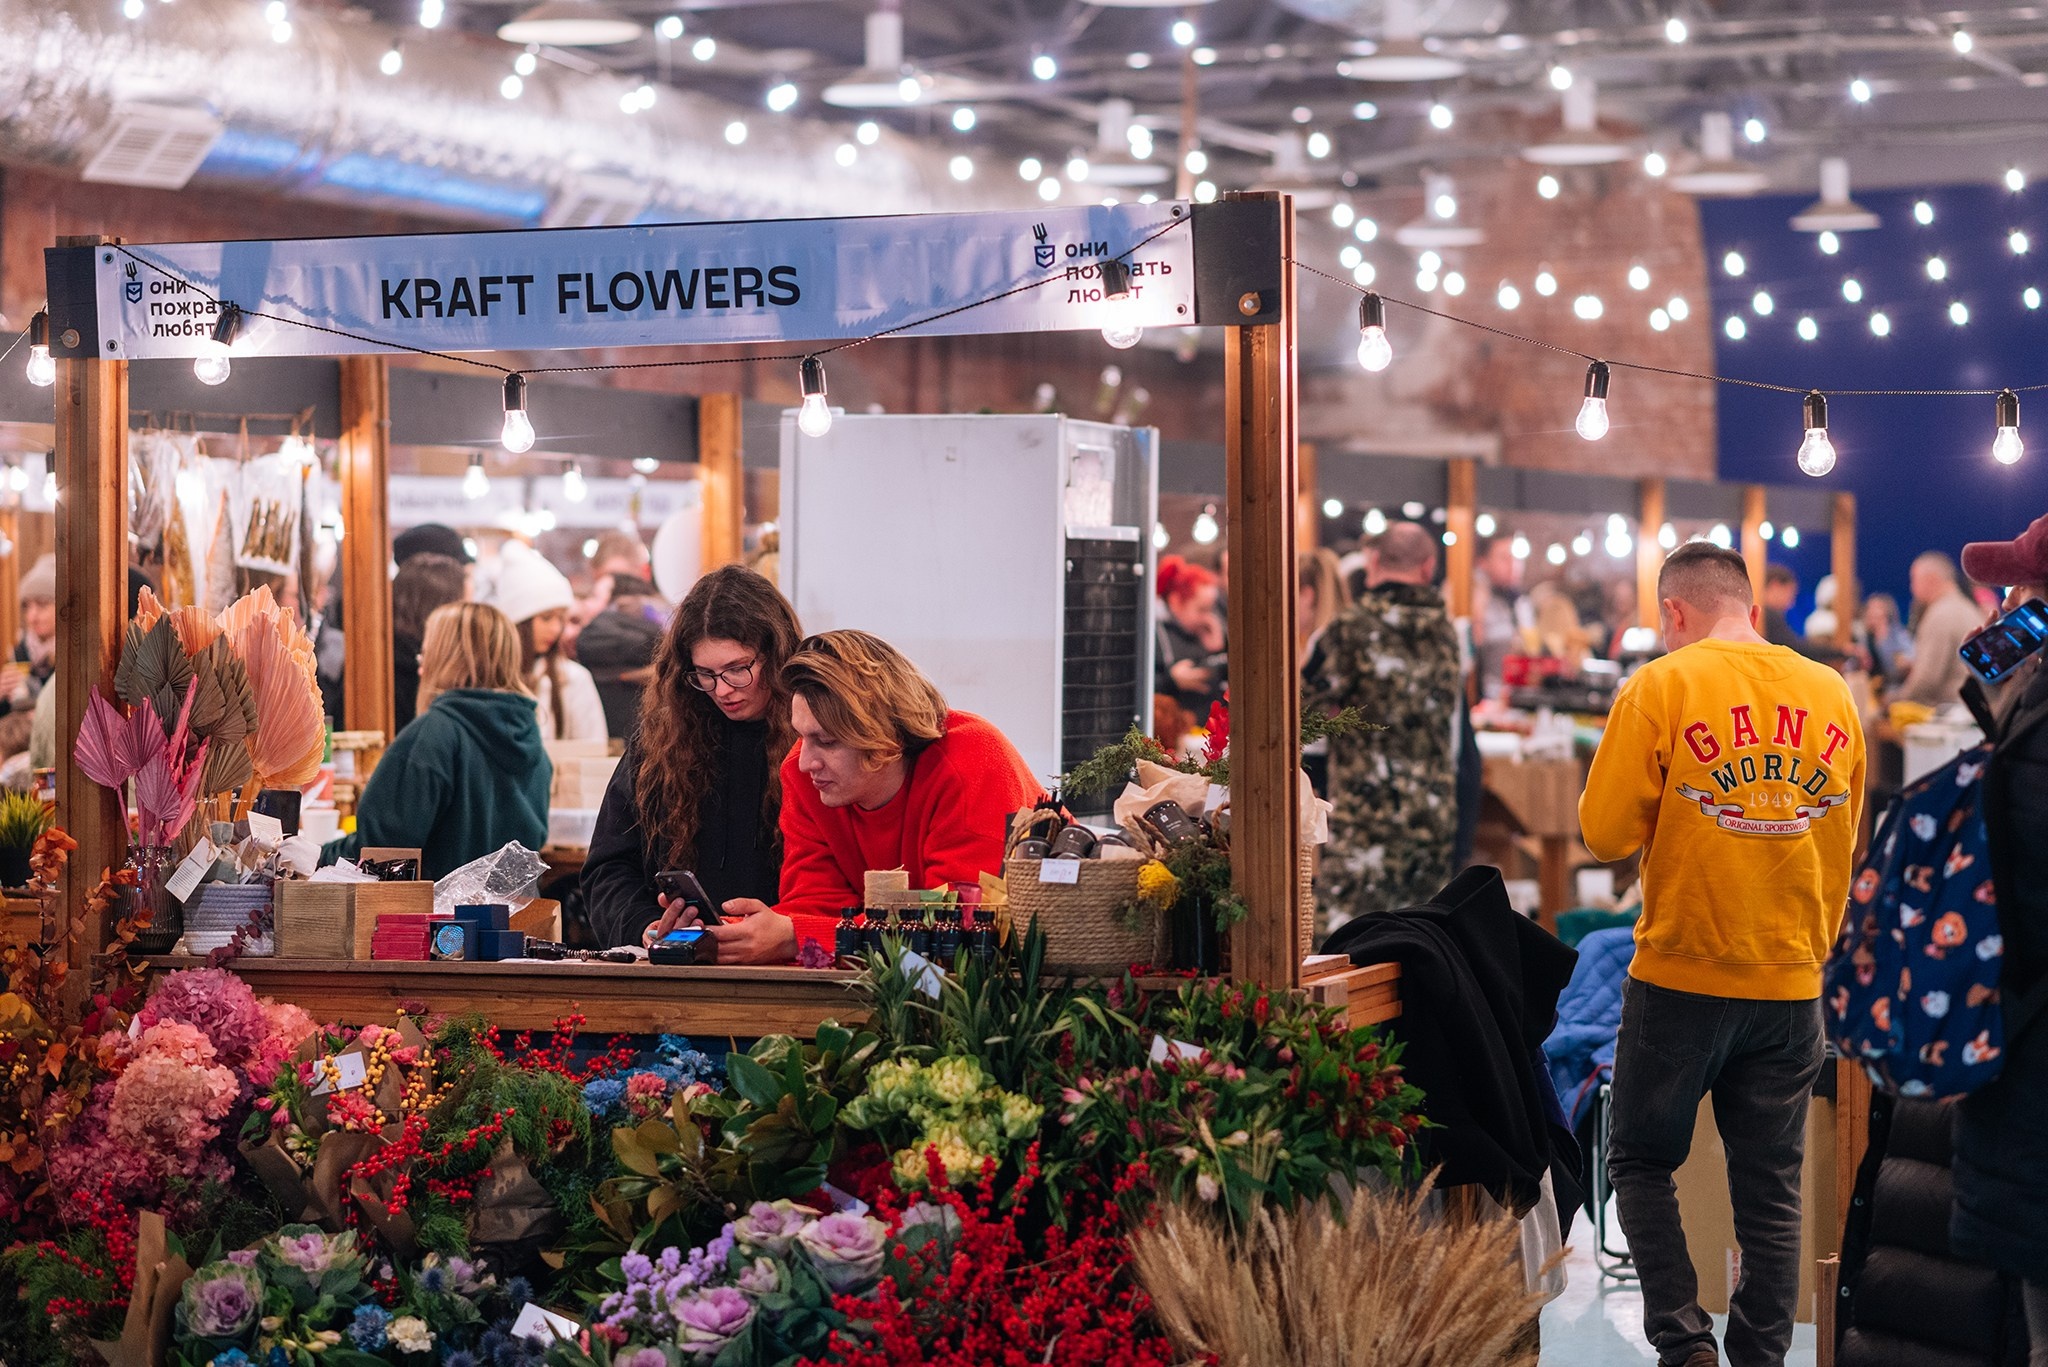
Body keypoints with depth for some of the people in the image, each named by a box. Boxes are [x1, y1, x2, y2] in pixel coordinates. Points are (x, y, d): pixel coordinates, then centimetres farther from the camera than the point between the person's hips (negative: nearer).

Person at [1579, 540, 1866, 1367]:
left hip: (1682, 978, -3)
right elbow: (1843, 841, 13)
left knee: (1643, 1164, 12)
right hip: (1793, 987, 4)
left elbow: (1606, 833, -11)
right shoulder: (1832, 694, 5)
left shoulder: (1663, 687, -9)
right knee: (1771, 1189, 10)